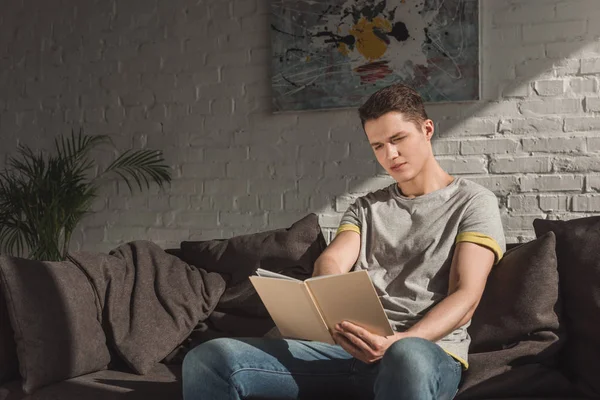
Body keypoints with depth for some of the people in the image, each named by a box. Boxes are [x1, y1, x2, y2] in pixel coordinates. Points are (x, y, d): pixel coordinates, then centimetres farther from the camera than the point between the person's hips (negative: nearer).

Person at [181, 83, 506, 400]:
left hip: (429, 350, -4)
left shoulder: (473, 202, 8)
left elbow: (465, 295, -4)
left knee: (409, 358, -44)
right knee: (210, 358, -17)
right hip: (350, 350, 4)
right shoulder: (365, 208, 22)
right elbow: (330, 261, 4)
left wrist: (401, 342, -23)